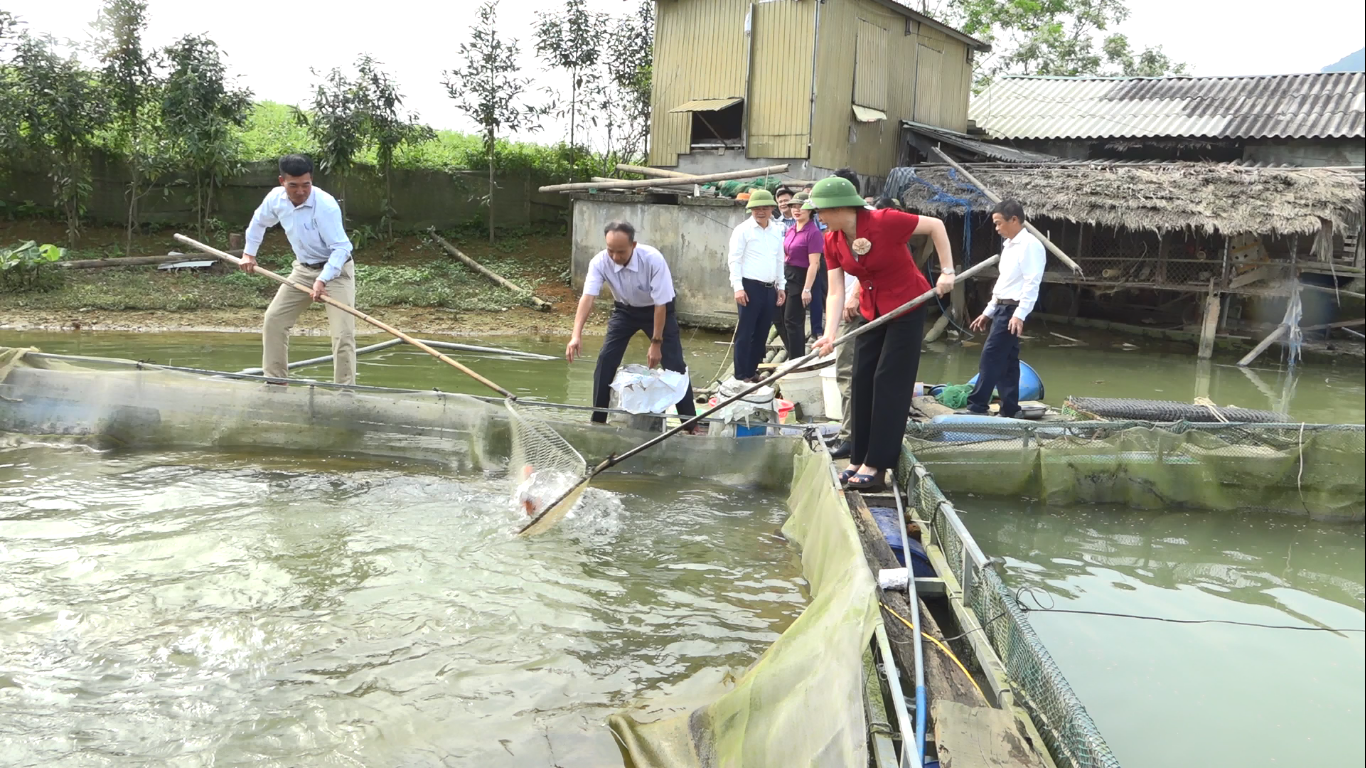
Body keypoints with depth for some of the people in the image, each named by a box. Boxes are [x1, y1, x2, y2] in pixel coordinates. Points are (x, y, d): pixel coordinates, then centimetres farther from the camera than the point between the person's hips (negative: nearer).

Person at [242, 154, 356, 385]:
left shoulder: (326, 205, -28)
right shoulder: (275, 198, -9)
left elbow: (341, 248, -28)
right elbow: (259, 222, 14)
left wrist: (322, 280, -36)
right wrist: (249, 253, 13)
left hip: (336, 269, -6)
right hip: (303, 269, 7)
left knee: (343, 334, -17)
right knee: (273, 320, 8)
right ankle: (275, 381, 20)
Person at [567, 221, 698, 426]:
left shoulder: (653, 259, -33)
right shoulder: (600, 262, -26)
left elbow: (661, 304, -26)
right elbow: (587, 297, -35)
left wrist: (656, 343, -24)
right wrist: (576, 335, -49)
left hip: (657, 309, -3)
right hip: (625, 310, 3)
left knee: (674, 365, -7)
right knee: (606, 361, -7)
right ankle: (598, 420, 6)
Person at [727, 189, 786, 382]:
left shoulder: (777, 230, 11)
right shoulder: (743, 230, -6)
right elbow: (734, 259, -9)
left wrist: (780, 286, 16)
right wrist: (738, 287, -16)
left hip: (770, 288, 6)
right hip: (750, 287, -6)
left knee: (762, 333, 10)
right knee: (745, 333, -3)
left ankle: (752, 371, 20)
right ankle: (741, 376, 2)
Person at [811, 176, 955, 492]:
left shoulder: (884, 221, -25)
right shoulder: (832, 242, -6)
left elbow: (936, 225, -14)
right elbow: (836, 291, -9)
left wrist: (947, 272, -15)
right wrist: (830, 333, -22)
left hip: (906, 307, -7)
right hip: (872, 312, 7)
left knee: (889, 383, -5)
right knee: (862, 381, 6)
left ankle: (876, 466, -1)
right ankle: (859, 458, 17)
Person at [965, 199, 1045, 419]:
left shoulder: (1030, 245, -12)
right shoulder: (1009, 245, 17)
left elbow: (1032, 283, -19)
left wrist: (1020, 314, -26)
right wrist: (988, 312, 22)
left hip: (1012, 309, -9)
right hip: (1001, 308, 9)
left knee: (990, 356, -11)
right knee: (1006, 360, 9)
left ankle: (976, 406, -10)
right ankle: (1009, 409, 13)